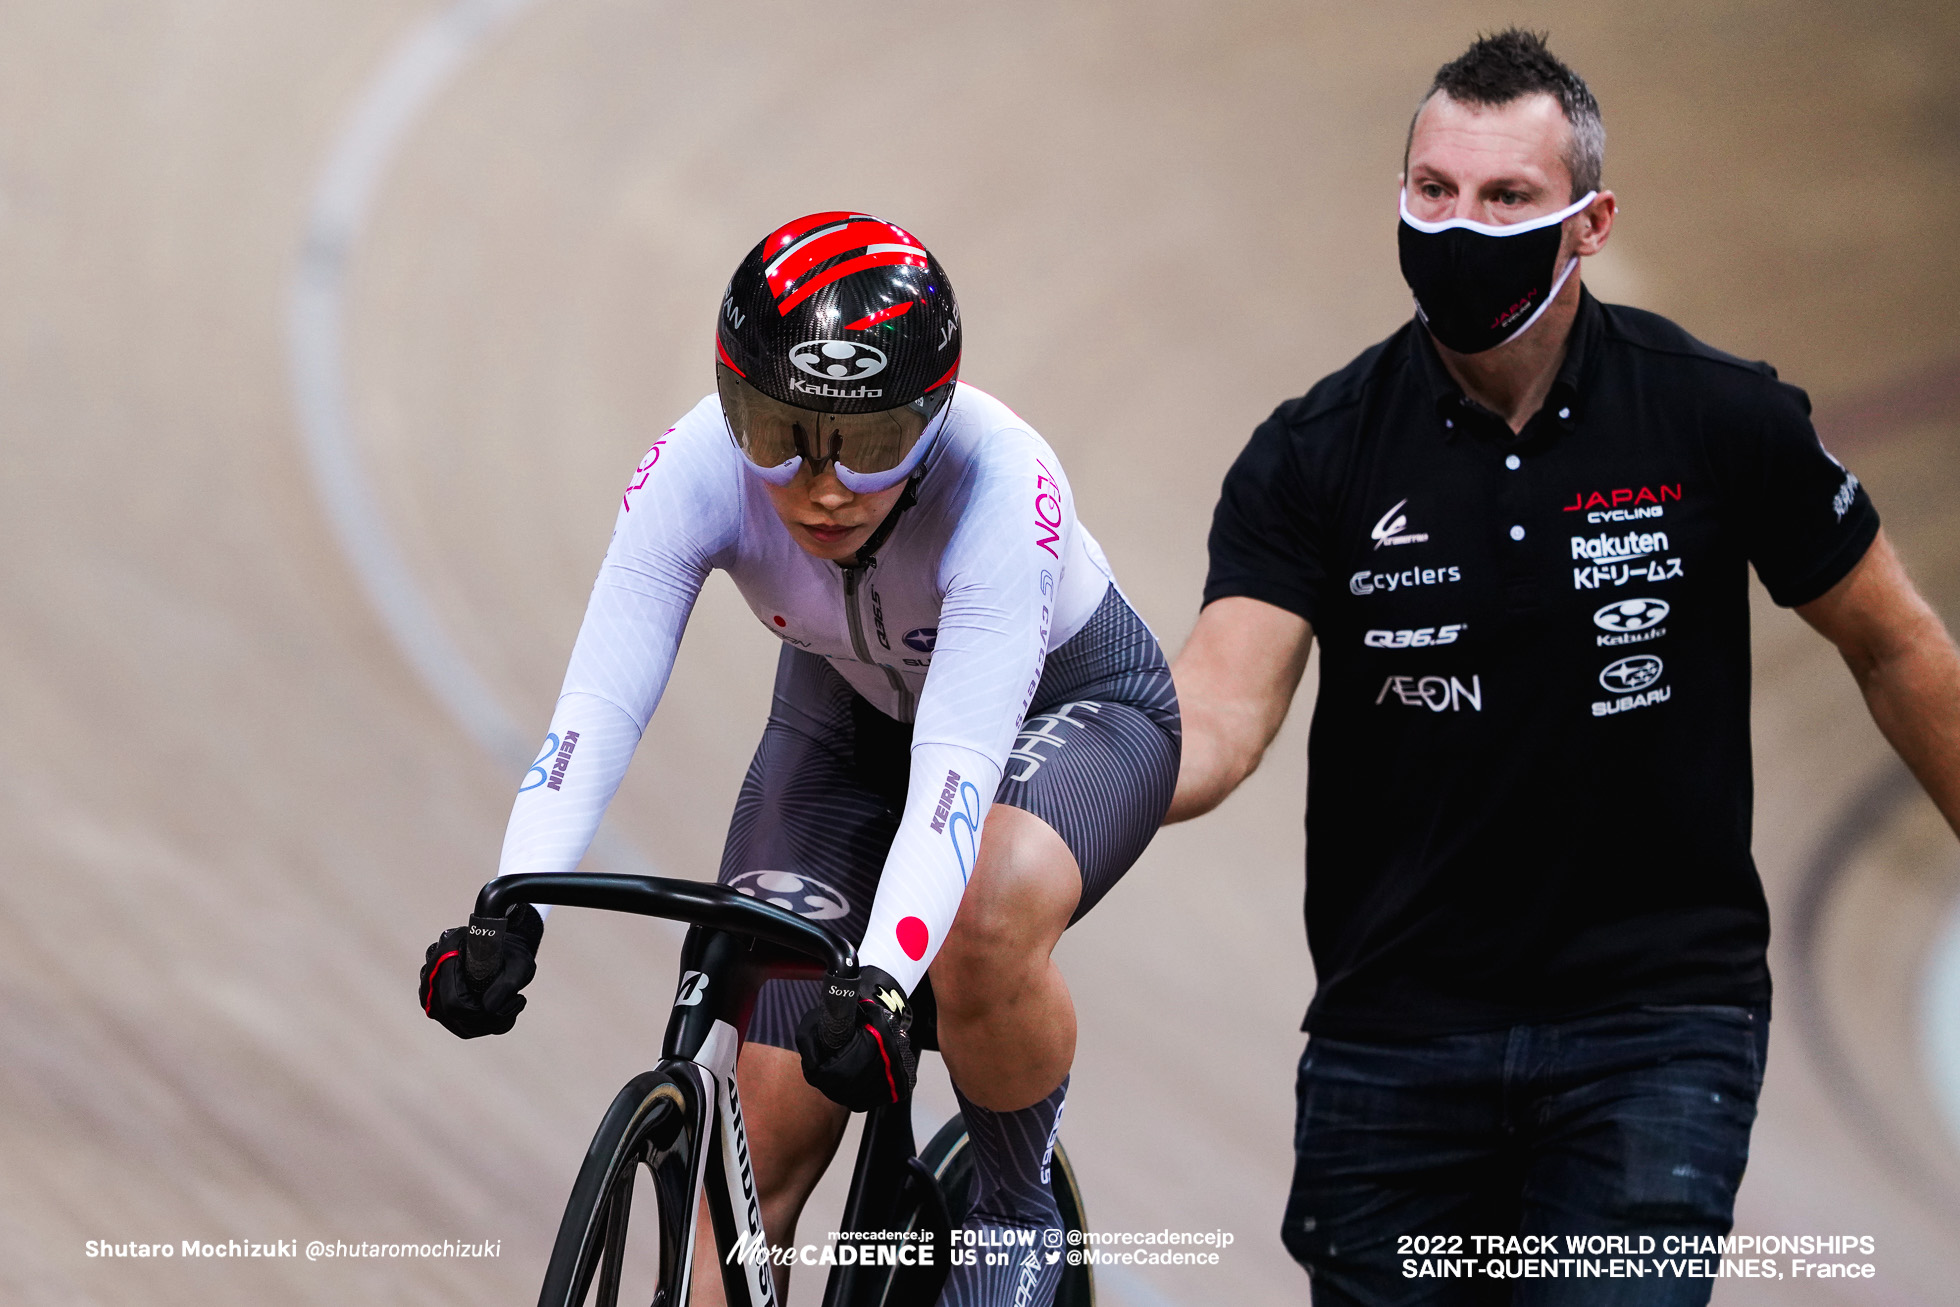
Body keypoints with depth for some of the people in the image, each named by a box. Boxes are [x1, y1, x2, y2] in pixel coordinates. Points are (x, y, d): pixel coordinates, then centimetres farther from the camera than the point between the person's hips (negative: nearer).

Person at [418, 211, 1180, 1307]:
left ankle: (1017, 1214, -10)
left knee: (989, 927, -37)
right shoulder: (700, 468, -29)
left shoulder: (999, 485, -38)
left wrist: (882, 982, -59)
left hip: (1068, 701, -3)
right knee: (769, 1125, -10)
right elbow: (600, 704, -35)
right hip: (850, 714, 4)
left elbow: (959, 761, -46)